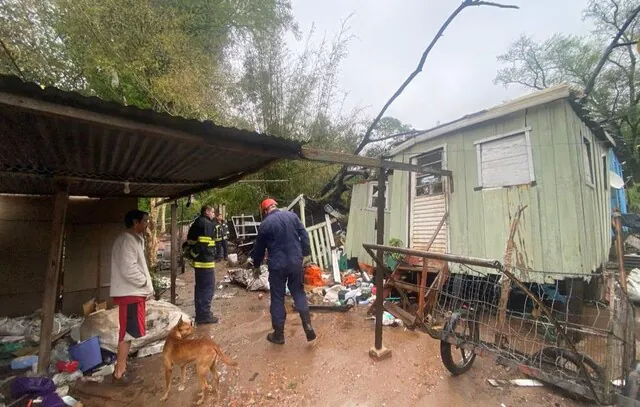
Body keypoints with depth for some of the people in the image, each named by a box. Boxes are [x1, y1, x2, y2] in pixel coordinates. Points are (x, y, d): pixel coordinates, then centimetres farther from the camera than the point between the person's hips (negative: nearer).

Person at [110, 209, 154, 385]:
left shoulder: (134, 239, 14)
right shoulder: (127, 240, -18)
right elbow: (128, 269, -25)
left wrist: (146, 287, 12)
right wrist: (146, 282, -12)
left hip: (134, 292, 10)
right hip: (130, 293, -10)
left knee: (128, 332, 16)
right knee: (128, 332, -1)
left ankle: (121, 369, 26)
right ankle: (120, 373, 10)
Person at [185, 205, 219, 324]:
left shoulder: (195, 224, 17)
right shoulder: (208, 224, -13)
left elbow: (189, 241, 18)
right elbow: (205, 244, -23)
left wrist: (192, 255, 19)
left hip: (198, 261, 10)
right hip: (206, 261, -10)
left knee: (200, 287, 17)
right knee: (208, 287, -2)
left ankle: (200, 314, 26)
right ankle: (204, 315, 1)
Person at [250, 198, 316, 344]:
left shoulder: (265, 224, -4)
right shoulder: (292, 215, 2)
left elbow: (259, 248, 6)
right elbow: (304, 235, 2)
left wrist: (256, 264, 22)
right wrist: (305, 253, 11)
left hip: (277, 266, -2)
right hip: (296, 262, 3)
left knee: (277, 299, 10)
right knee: (299, 293, 16)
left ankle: (278, 334, 20)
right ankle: (308, 326, 8)